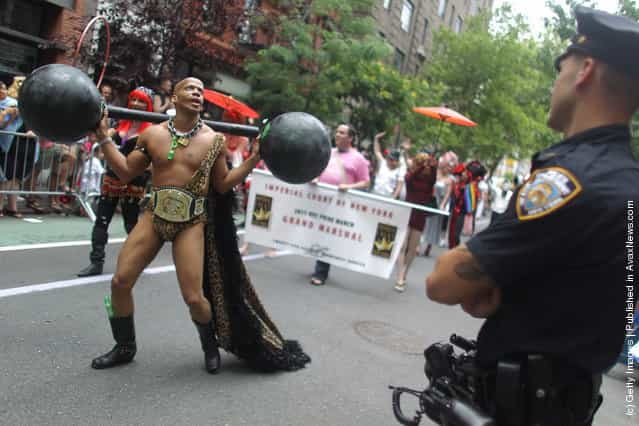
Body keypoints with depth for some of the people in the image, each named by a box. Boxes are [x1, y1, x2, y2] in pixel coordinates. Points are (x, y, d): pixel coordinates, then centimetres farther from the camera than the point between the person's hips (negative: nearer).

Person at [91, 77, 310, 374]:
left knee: (194, 297, -7)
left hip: (192, 222, -2)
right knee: (120, 282, -2)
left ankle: (211, 346, 26)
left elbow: (223, 185, 7)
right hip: (154, 215, 2)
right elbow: (126, 172, 7)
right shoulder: (153, 133, 3)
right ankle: (125, 347, 24)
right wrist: (104, 137, 1)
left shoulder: (213, 140, 0)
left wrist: (253, 159, 0)